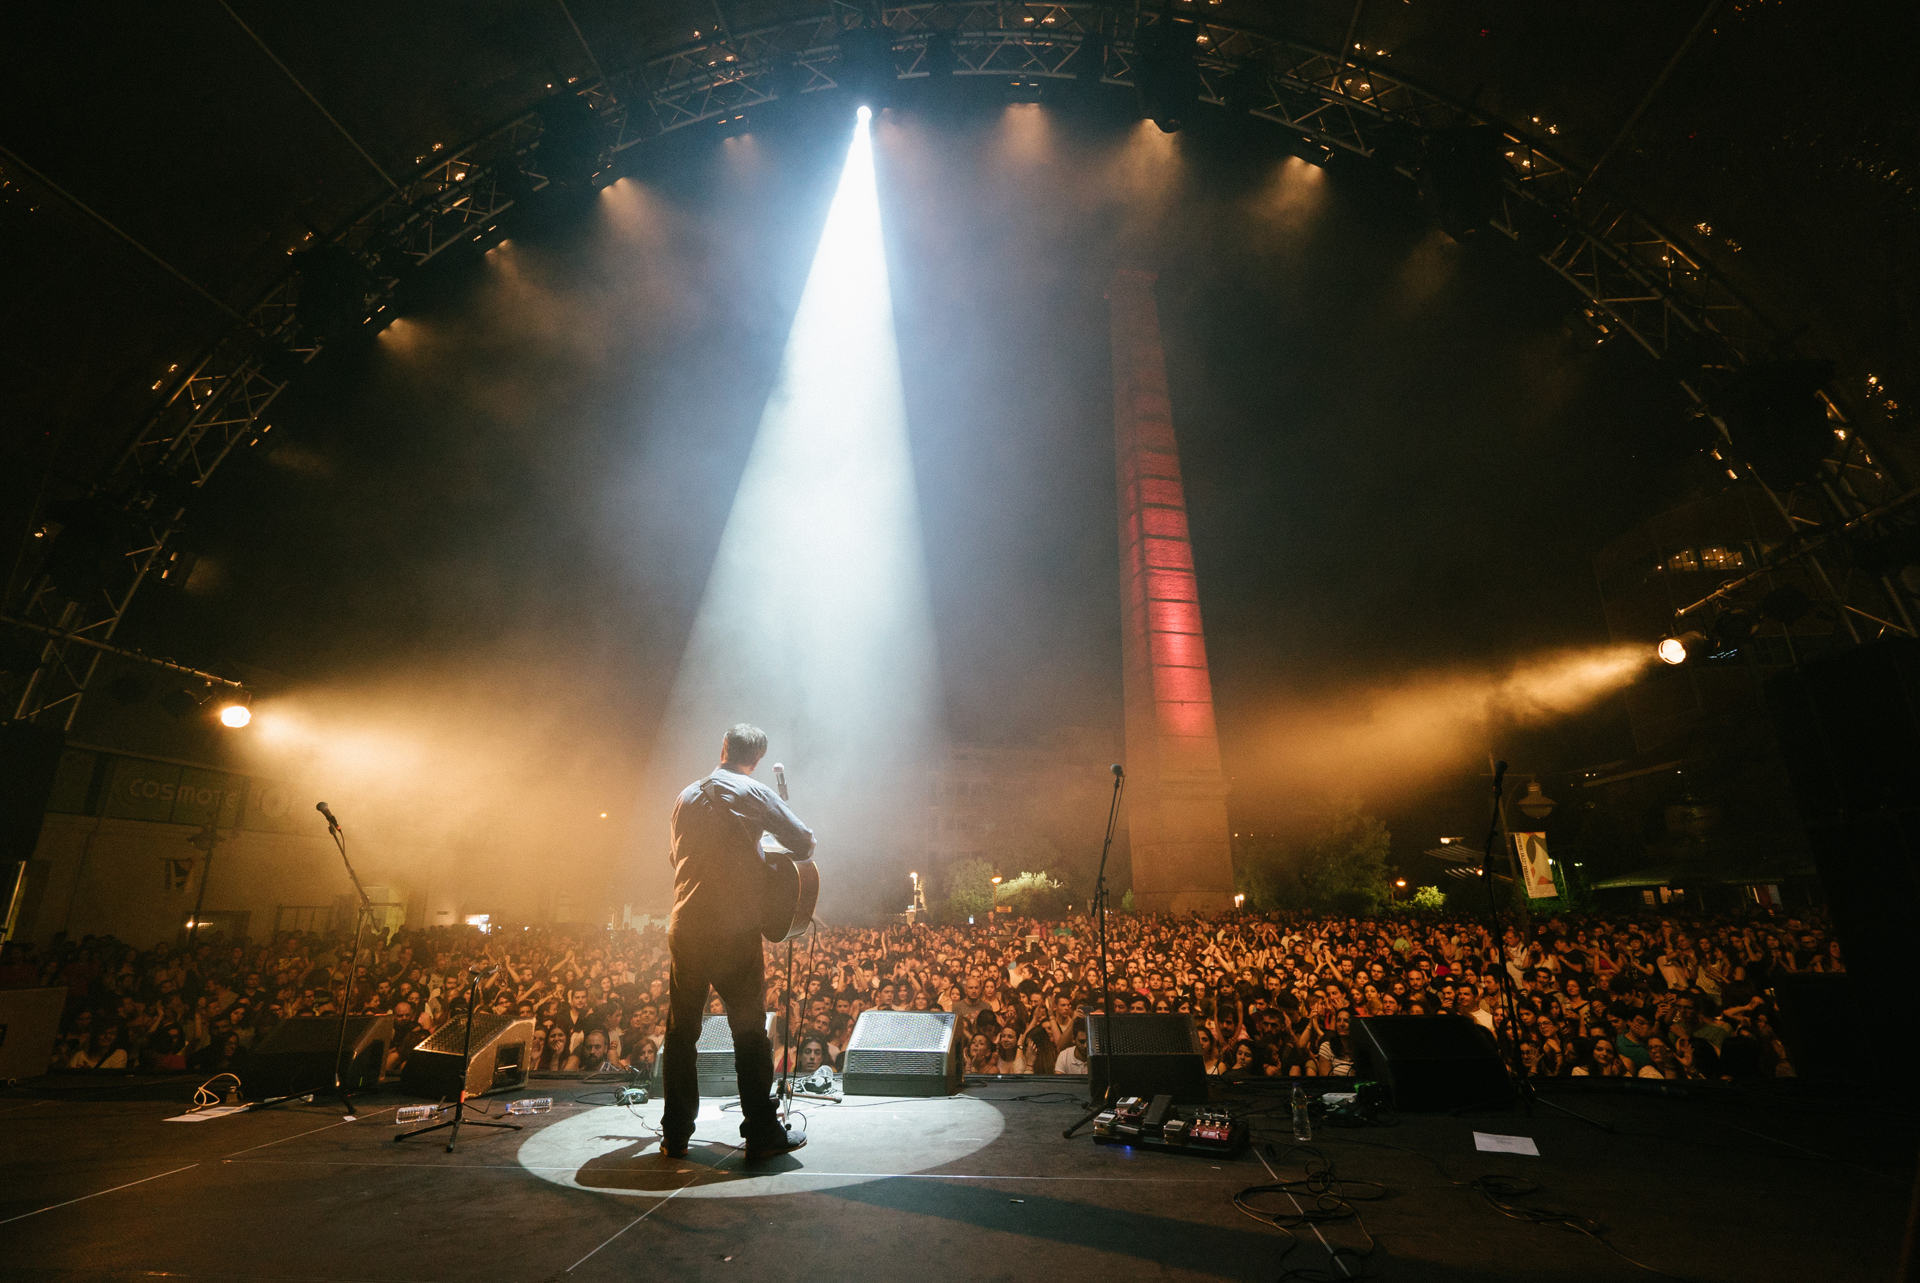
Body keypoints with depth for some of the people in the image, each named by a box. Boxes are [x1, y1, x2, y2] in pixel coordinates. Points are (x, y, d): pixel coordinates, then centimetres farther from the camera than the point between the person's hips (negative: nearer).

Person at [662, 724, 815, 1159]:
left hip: (685, 927, 4)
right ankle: (763, 1132, 10)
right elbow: (804, 841, -6)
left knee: (680, 1031, 13)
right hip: (736, 929, -4)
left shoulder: (686, 796, 11)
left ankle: (675, 1135, 20)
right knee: (749, 1030, 5)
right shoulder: (754, 793, -5)